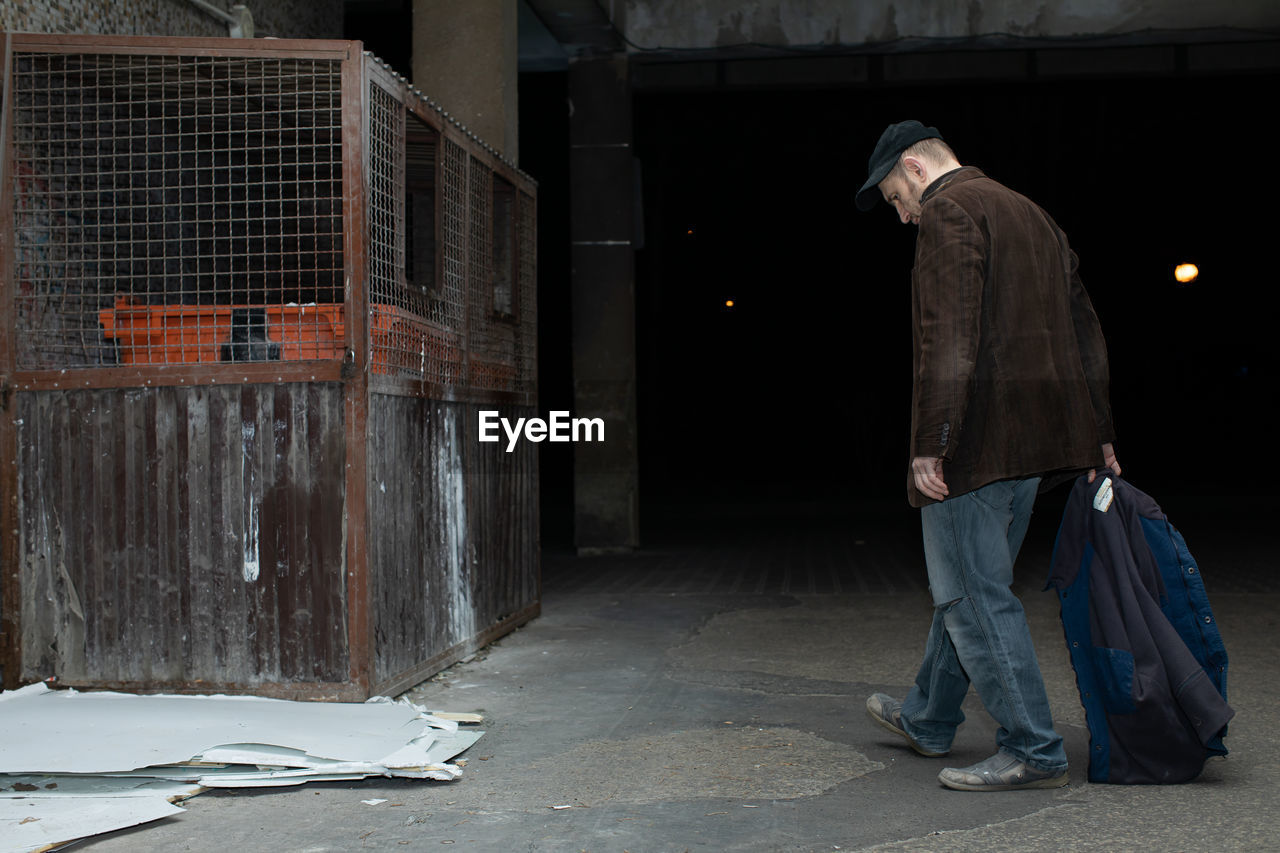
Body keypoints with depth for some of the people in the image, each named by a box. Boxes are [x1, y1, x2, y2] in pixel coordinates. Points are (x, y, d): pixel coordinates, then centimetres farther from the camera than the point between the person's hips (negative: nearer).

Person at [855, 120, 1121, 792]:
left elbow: (949, 339, -20)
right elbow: (1084, 329, 20)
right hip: (1037, 439, 10)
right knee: (967, 585, 19)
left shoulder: (948, 213, -8)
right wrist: (1098, 434, 22)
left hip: (974, 441, -10)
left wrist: (930, 445, -20)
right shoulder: (1030, 214, 20)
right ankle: (928, 718, 33)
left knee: (974, 595, -3)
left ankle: (1034, 752, 2)